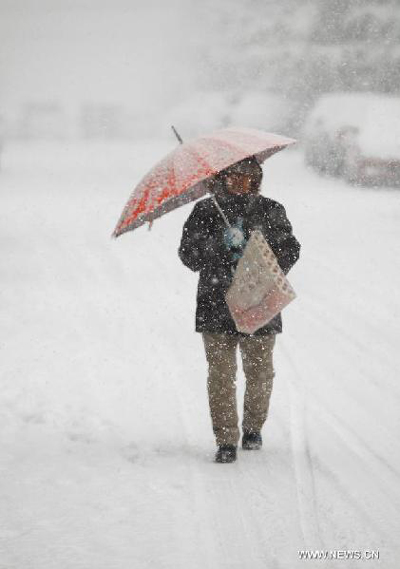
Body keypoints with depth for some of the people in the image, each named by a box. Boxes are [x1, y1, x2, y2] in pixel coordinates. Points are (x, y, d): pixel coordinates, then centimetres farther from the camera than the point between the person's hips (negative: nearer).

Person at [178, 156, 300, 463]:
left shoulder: (270, 211, 6)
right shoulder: (205, 212, 5)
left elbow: (290, 250, 4)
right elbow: (189, 255, -1)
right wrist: (219, 242, -17)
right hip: (216, 306, -1)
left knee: (260, 371, 7)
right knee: (221, 373, -5)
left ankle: (253, 428, 29)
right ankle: (226, 441, -1)